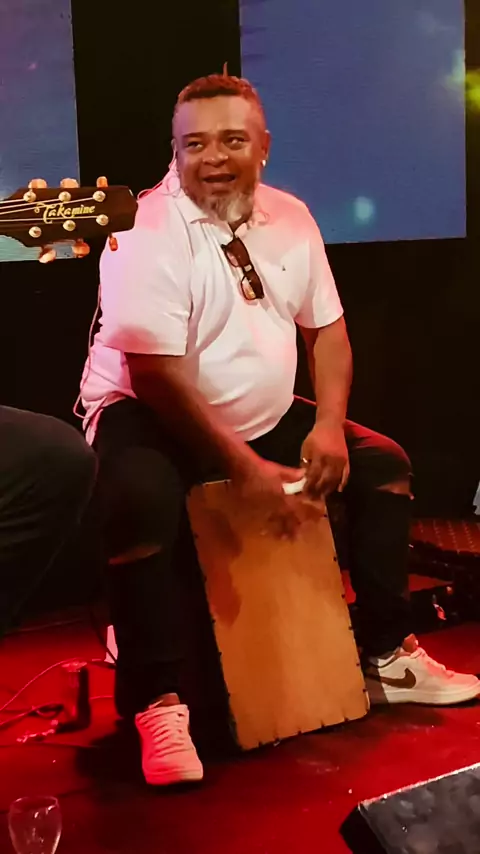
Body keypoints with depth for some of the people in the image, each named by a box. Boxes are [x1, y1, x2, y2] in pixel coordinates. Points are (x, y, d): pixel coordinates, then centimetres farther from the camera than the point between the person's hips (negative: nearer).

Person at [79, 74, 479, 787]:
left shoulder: (289, 218, 4)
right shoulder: (149, 232, -17)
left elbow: (327, 328, 8)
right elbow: (156, 373, -23)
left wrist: (328, 425, -8)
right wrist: (243, 467, -24)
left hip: (266, 418, 7)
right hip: (149, 418, -7)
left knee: (383, 462, 3)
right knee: (138, 504, -37)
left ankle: (388, 655, 13)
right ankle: (159, 702, -20)